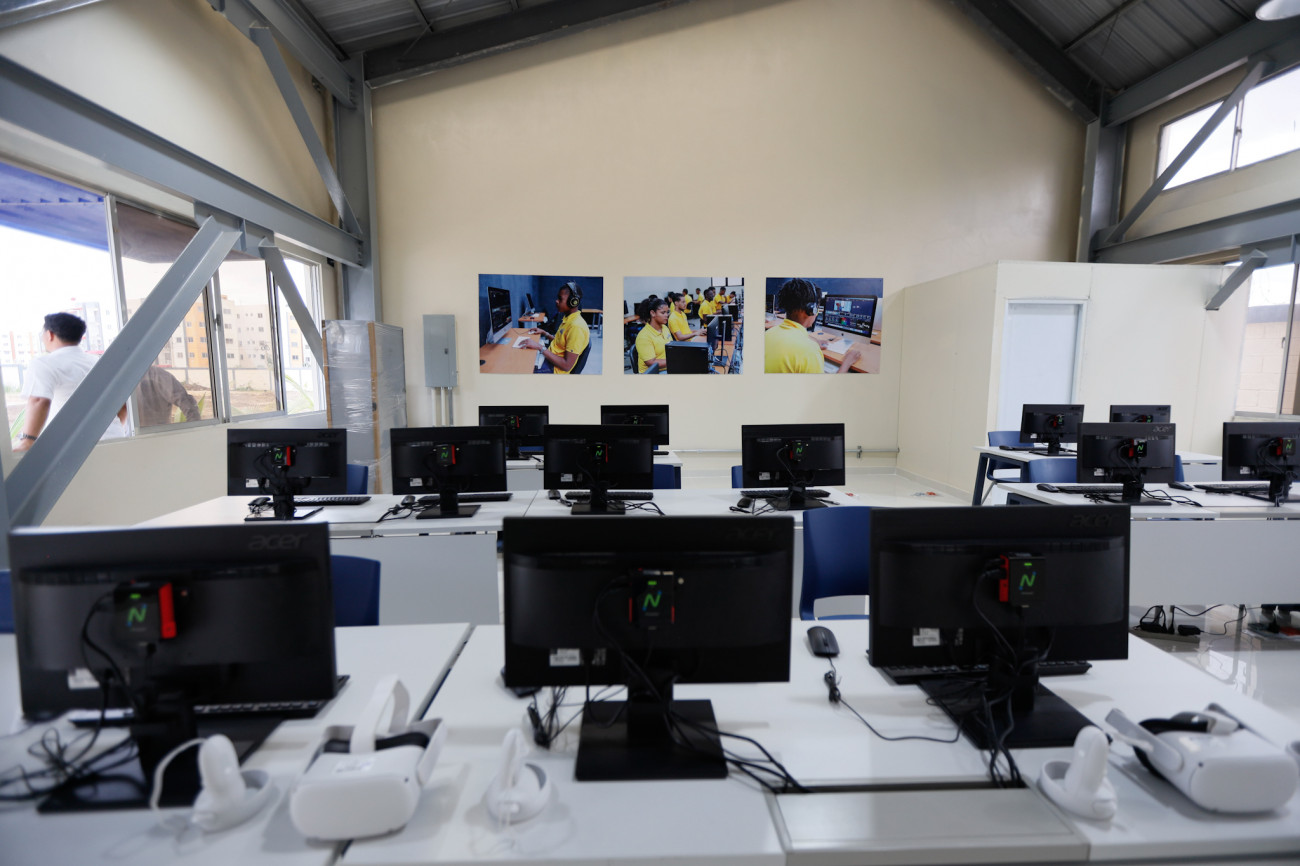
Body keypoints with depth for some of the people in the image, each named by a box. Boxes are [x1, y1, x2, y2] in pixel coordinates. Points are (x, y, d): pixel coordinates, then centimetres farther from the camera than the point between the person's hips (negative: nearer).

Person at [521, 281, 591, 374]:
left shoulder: (577, 326, -26)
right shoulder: (567, 318, 5)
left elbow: (567, 366, -27)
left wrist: (540, 347, -25)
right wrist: (544, 333, 11)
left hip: (554, 368, -9)